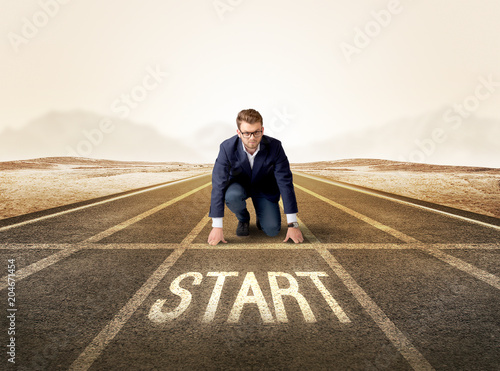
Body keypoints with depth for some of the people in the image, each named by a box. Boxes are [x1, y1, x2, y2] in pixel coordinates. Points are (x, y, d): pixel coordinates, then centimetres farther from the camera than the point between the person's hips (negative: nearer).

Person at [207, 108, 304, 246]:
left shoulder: (274, 146, -26)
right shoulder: (227, 147, -27)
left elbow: (285, 182, -23)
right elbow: (218, 184, -27)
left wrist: (293, 224, -25)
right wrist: (217, 227, -30)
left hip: (265, 188, 0)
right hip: (239, 185, 0)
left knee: (272, 230, -17)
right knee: (232, 196, -35)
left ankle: (261, 216, 21)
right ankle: (243, 219, 1)